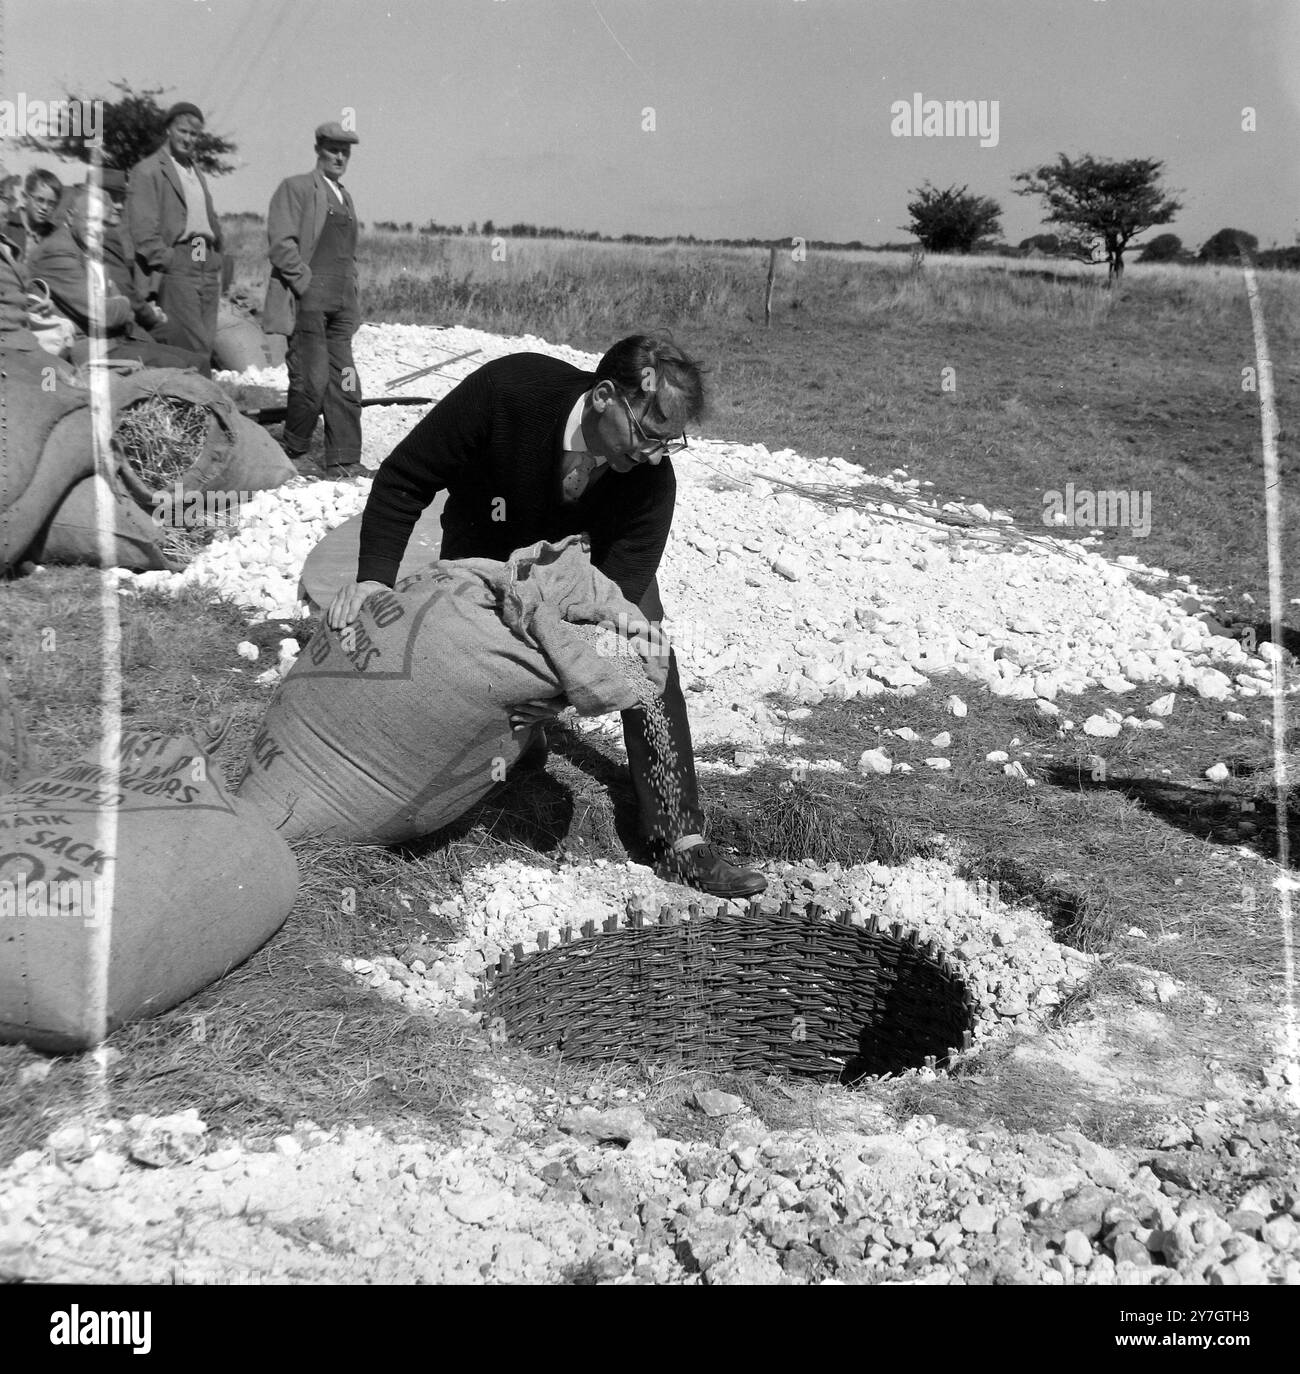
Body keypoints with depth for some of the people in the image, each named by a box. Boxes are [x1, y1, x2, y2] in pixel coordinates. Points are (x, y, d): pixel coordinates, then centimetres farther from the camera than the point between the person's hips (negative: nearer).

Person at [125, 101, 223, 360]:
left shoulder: (197, 173, 24)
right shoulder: (148, 171, -1)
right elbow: (141, 229, -9)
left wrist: (216, 264, 14)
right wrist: (167, 261, -14)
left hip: (207, 269, 7)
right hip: (175, 271, -7)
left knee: (206, 347, 2)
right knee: (192, 348, -15)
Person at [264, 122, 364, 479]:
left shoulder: (345, 197, 22)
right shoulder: (295, 188, 0)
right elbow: (281, 243, -10)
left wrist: (350, 292, 16)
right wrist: (307, 283, -14)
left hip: (341, 304, 7)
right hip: (307, 300, -7)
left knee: (344, 381, 2)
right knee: (311, 380, -9)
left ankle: (344, 460, 6)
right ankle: (294, 453, 7)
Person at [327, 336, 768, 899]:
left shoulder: (652, 479, -36)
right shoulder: (505, 390, -41)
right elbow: (404, 478, -29)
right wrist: (373, 576, -40)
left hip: (595, 549, 0)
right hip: (488, 545, 1)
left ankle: (678, 840, -14)